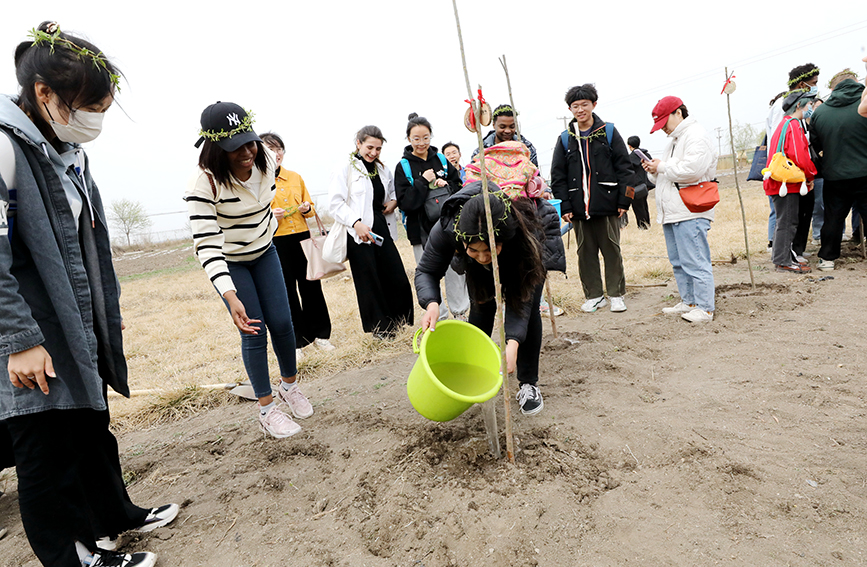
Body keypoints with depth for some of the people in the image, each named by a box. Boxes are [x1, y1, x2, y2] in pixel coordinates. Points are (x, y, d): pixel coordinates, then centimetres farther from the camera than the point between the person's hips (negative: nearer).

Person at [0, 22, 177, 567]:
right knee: (47, 451, 7)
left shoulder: (70, 154, 11)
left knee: (93, 429, 22)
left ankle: (115, 514, 40)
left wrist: (108, 313, 19)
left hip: (82, 332, 9)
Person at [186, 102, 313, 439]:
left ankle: (289, 385, 26)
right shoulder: (204, 183, -29)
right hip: (228, 263, -4)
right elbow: (207, 246, -35)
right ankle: (267, 409, 9)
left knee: (282, 323, 2)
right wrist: (231, 297, -44)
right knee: (254, 333, -6)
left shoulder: (267, 160, -12)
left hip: (264, 252, 5)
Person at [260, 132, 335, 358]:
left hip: (302, 237, 3)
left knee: (311, 286, 6)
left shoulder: (296, 177, 11)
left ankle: (321, 334, 21)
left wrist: (307, 208, -2)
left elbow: (311, 208, 20)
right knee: (287, 292, 5)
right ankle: (296, 341, 17)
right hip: (275, 242, -3)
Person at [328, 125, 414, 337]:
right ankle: (380, 333, 13)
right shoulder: (345, 169, -2)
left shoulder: (383, 170, 16)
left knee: (399, 281, 2)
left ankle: (401, 328, 18)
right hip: (358, 235, -5)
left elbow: (393, 192, 31)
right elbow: (335, 204, -9)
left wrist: (394, 201, 8)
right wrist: (356, 223, -22)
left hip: (382, 230, 6)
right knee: (369, 286, 0)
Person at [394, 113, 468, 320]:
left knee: (455, 270, 6)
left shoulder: (441, 160, 8)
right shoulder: (403, 167, -2)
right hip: (422, 230, -2)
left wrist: (446, 185, -8)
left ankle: (460, 312, 22)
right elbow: (404, 202, -10)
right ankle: (439, 317, 14)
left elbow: (460, 187, 12)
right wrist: (423, 181, -16)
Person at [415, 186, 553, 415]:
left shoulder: (526, 233, -45)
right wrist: (431, 304, -48)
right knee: (481, 306, -9)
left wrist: (512, 343, -52)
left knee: (527, 309, -13)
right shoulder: (446, 229, -42)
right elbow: (427, 271, -27)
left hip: (521, 254, -1)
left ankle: (529, 385, 4)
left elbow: (521, 297, -39)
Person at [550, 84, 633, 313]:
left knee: (612, 250, 4)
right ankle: (594, 295, 18)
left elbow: (624, 167, 3)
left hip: (607, 204, -1)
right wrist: (564, 206, -2)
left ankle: (616, 294, 15)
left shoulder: (609, 132, 5)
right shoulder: (565, 139, 8)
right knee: (585, 252, 6)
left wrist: (624, 201, -4)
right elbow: (557, 176, 6)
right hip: (578, 207, 2)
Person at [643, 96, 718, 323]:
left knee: (695, 262, -8)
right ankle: (688, 302, 25)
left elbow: (692, 170, -24)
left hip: (690, 213, -10)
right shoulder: (674, 139, 23)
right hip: (671, 212, 10)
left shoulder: (696, 136, -9)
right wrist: (654, 171, 6)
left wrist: (662, 166, -12)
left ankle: (704, 308, -2)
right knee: (678, 262, 15)